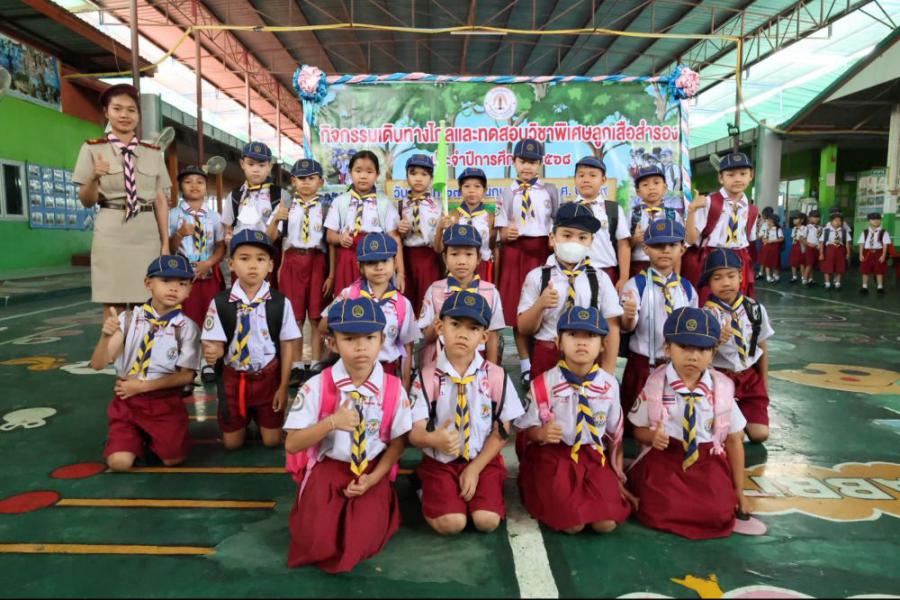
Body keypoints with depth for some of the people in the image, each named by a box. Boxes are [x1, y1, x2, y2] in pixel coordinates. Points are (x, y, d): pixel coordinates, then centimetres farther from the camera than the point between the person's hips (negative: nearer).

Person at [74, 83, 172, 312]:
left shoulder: (153, 153, 10)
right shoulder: (93, 148, 4)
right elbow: (87, 202, 2)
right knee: (113, 314, -1)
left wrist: (165, 243, 1)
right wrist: (94, 178, -19)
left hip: (147, 235, 2)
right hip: (111, 235, -2)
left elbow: (161, 201, 7)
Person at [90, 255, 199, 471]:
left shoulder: (187, 328, -8)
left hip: (165, 401, -1)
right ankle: (137, 436, 20)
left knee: (172, 458, -15)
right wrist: (106, 334, -28)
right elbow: (98, 364, -9)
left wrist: (143, 386, -15)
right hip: (127, 399, 1)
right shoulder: (129, 319, -5)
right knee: (119, 462, -14)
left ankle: (152, 436, 18)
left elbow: (186, 375, -9)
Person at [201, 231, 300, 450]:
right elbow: (216, 345, -12)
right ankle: (245, 419, 46)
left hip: (268, 377, 0)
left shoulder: (281, 303, -14)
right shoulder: (219, 303, -13)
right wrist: (212, 353, -38)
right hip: (233, 378, 1)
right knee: (232, 443, 13)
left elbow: (287, 346, -6)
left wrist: (283, 386, -5)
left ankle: (259, 415, 41)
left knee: (271, 441, 10)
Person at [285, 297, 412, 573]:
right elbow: (292, 445, -12)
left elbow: (398, 441, 2)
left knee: (364, 539, -15)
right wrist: (332, 422, -27)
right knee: (317, 541, -16)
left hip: (372, 471, 1)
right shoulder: (317, 387, -14)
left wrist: (373, 478, -11)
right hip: (327, 467, 0)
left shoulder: (393, 389, -10)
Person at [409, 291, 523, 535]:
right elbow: (415, 432, -15)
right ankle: (429, 495, 11)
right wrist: (433, 439, -39)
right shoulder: (427, 377, -10)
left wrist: (475, 468, -9)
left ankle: (471, 489, 12)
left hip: (483, 461, 1)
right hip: (440, 462, -1)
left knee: (487, 520, -18)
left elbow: (501, 432, -1)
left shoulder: (496, 376, -7)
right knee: (450, 523, -19)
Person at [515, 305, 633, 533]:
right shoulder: (544, 384, -9)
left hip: (594, 457, 3)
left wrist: (618, 477, 12)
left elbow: (615, 433, 11)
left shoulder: (609, 385, 0)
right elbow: (527, 429, -1)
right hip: (553, 456, -3)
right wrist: (541, 433, -26)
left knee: (606, 522, -17)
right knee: (572, 523, -20)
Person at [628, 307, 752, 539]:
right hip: (663, 457, -2)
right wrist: (652, 437, -22)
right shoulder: (655, 385, -6)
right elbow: (639, 429, 4)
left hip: (708, 460, 2)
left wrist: (738, 490, 7)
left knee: (717, 515, -19)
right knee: (661, 513, -22)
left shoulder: (721, 388, -3)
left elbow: (734, 439, 5)